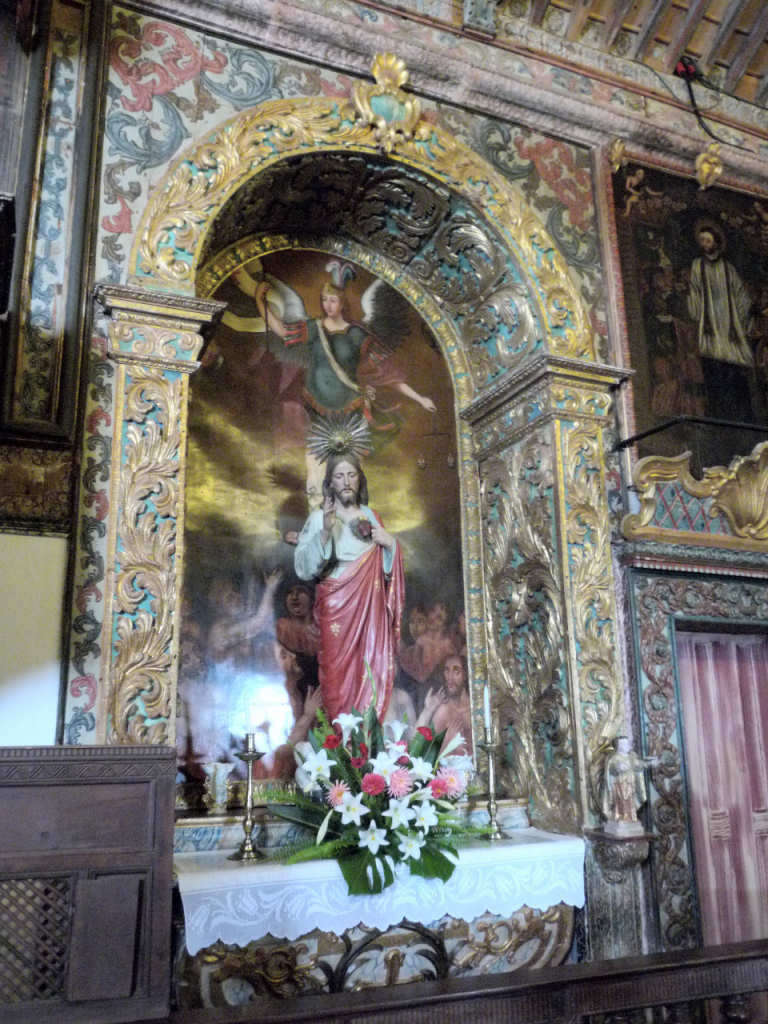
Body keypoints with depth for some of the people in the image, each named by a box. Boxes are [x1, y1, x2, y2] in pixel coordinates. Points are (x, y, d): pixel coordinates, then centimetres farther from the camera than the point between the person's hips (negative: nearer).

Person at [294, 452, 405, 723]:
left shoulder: (370, 516, 14)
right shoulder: (319, 517, 2)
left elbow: (388, 568, 20)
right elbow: (303, 568, -11)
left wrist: (390, 542, 0)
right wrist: (325, 531, -21)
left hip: (370, 607, 4)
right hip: (337, 607, -4)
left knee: (373, 669, 0)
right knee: (340, 672, -6)